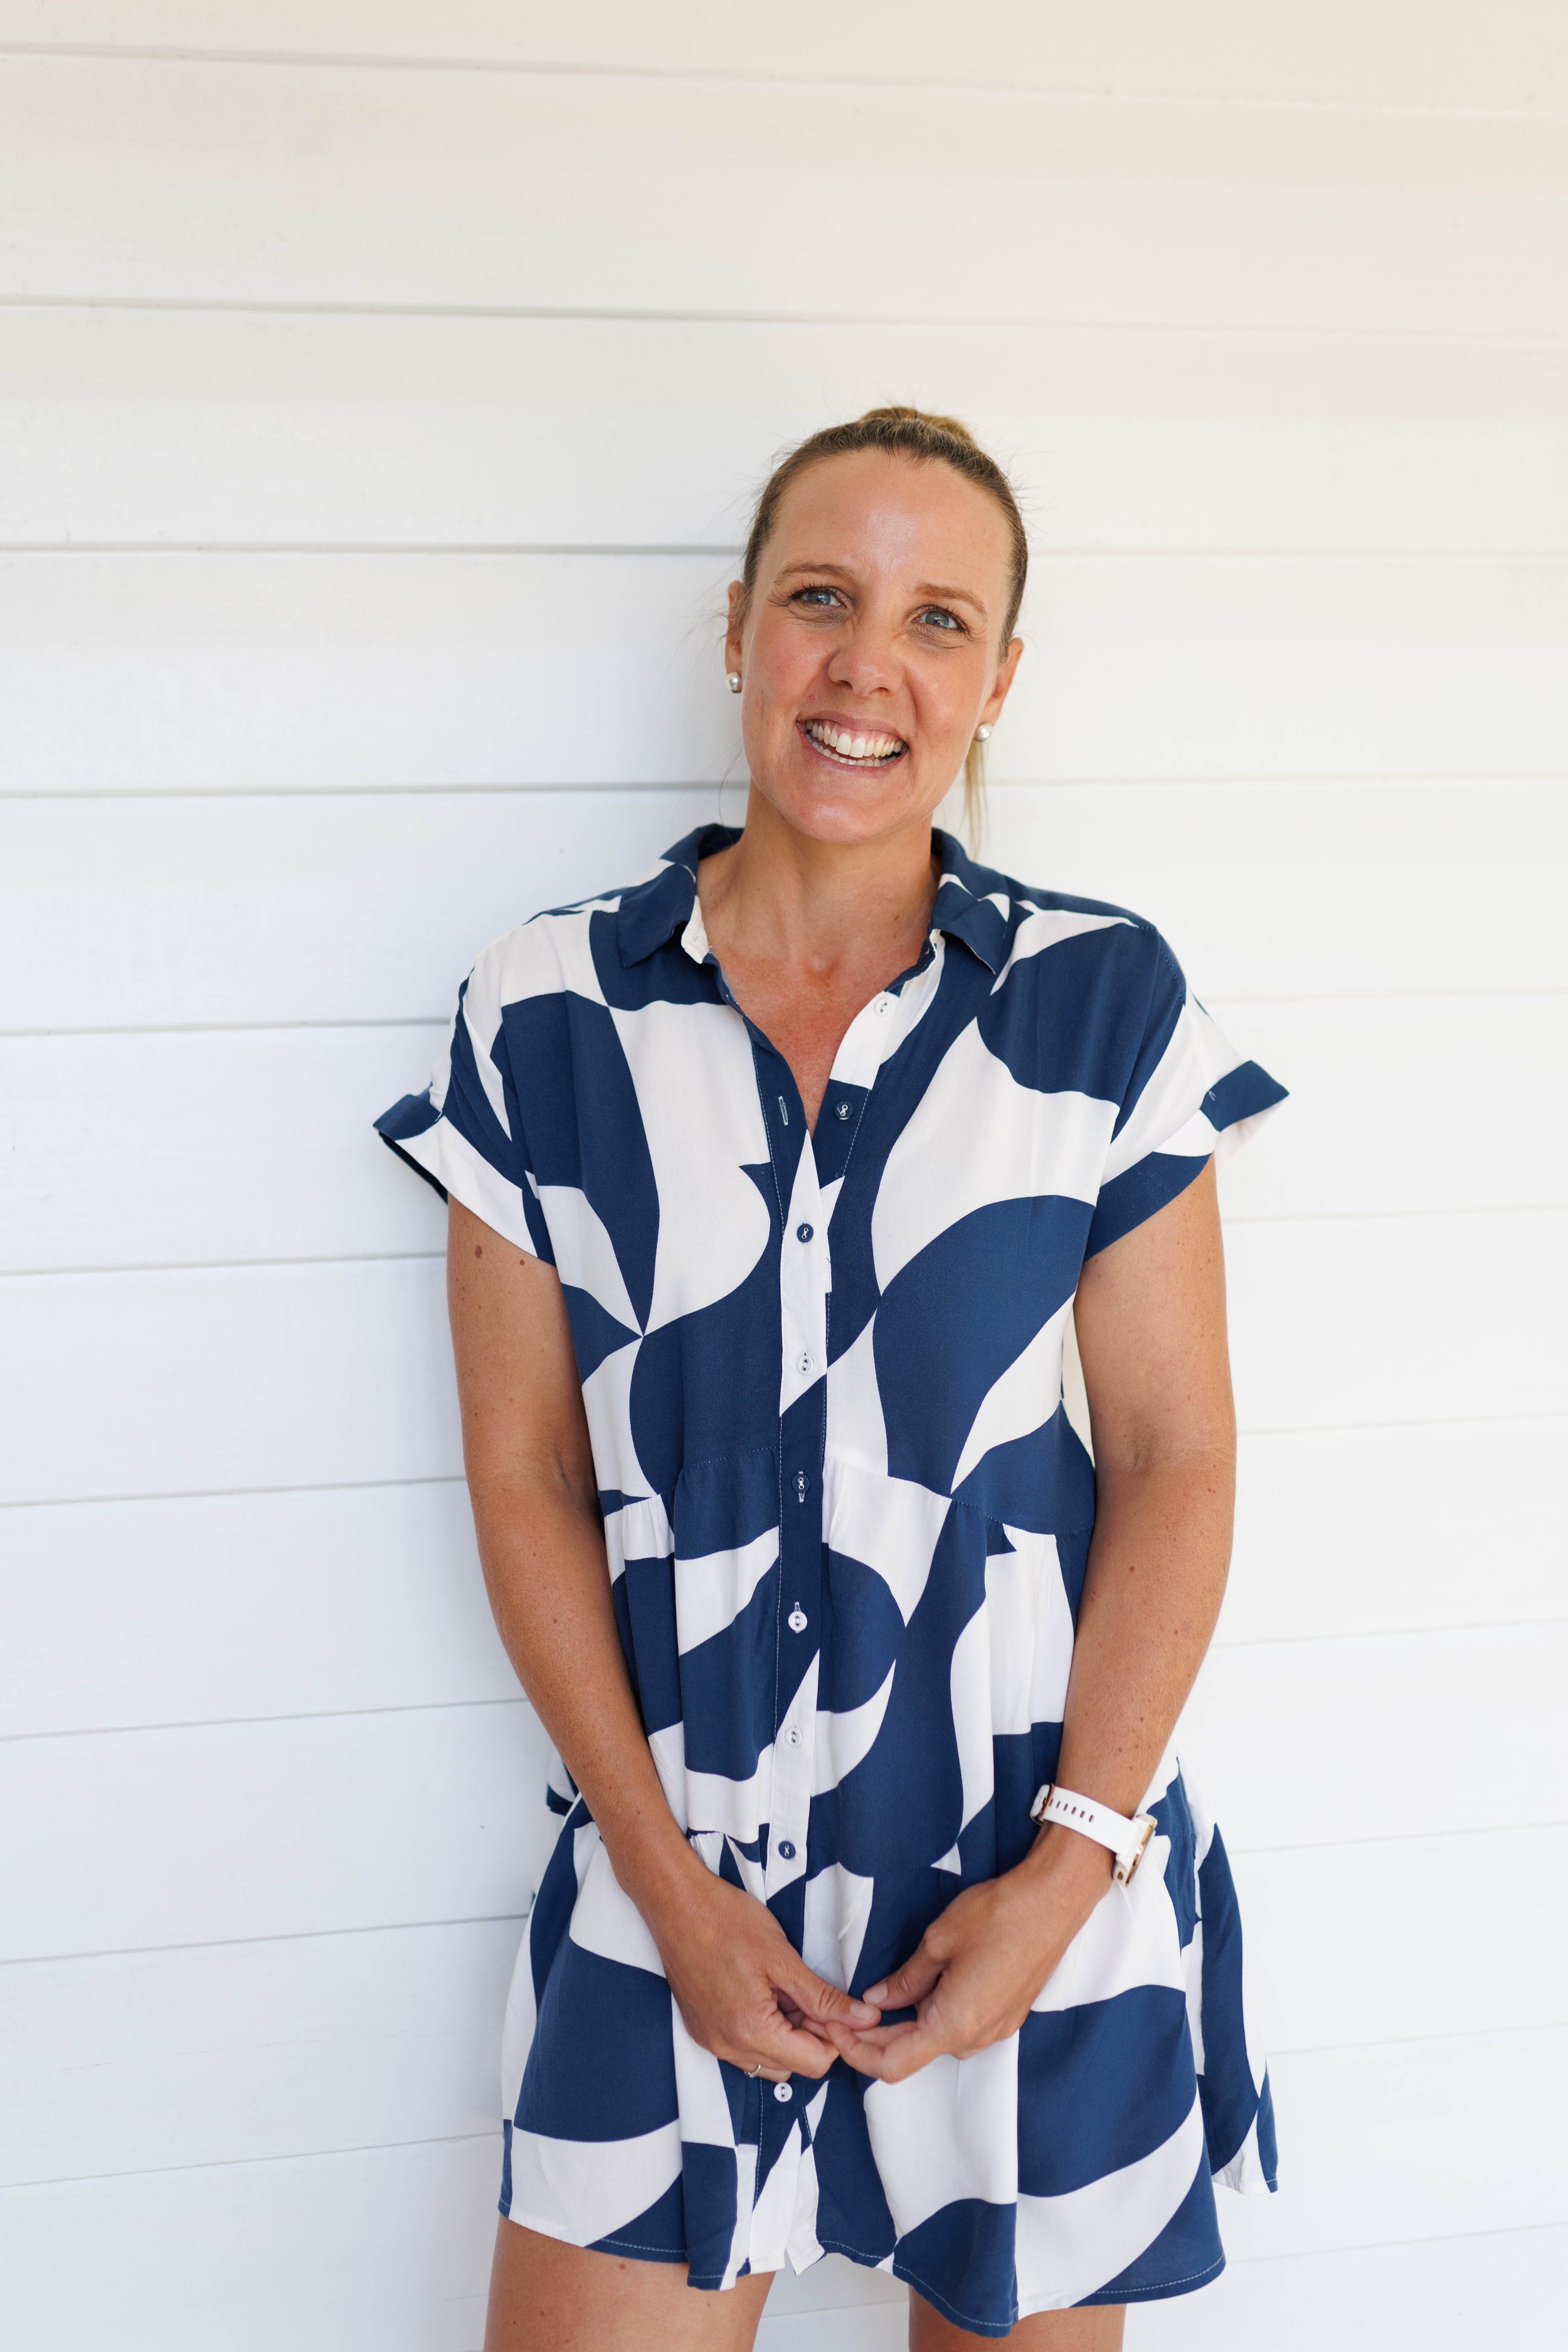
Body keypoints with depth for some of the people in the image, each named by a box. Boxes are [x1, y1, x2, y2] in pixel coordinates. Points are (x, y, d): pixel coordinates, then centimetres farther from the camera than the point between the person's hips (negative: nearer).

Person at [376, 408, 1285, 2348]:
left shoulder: (1105, 1004, -4)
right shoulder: (546, 1017, -3)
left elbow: (1174, 1458, -3)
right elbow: (525, 1474, -1)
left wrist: (1072, 1864, -9)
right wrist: (671, 1883, -6)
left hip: (1040, 1866, 0)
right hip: (678, 1858, 0)